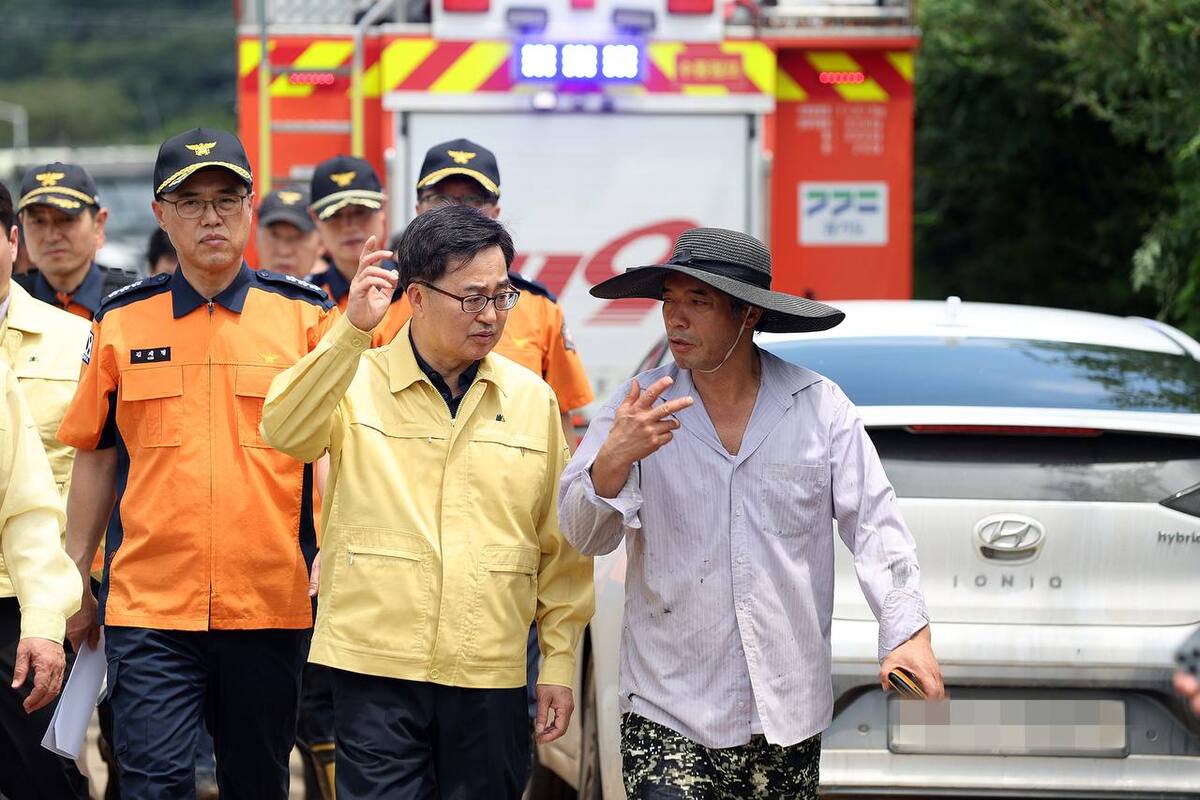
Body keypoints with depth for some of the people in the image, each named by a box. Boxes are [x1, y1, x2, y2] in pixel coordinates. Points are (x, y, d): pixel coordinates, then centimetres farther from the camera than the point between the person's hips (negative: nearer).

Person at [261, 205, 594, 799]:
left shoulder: (532, 399, 8)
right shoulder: (357, 381, 1)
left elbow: (560, 544, 11)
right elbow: (286, 433, -19)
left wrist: (560, 660, 8)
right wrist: (351, 330, -27)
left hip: (492, 677, 3)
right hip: (377, 667, -3)